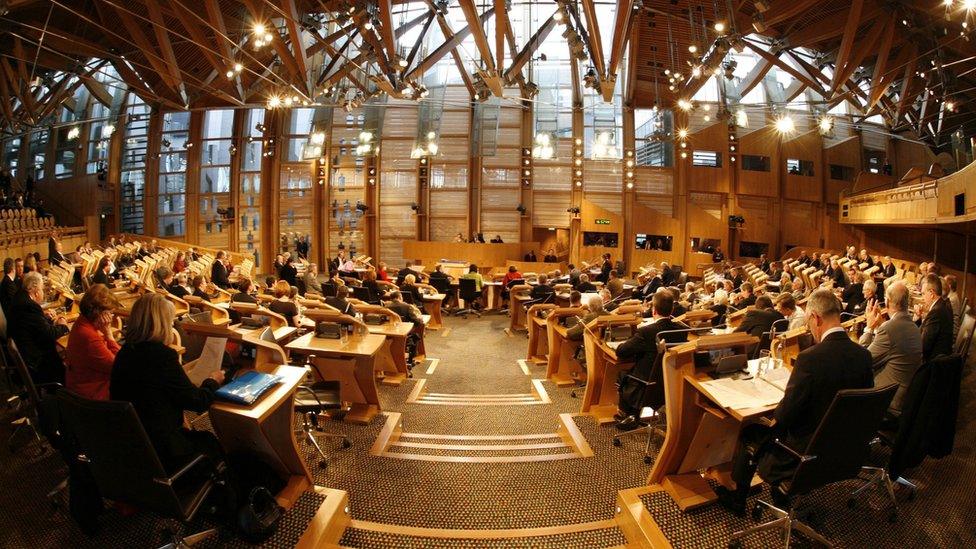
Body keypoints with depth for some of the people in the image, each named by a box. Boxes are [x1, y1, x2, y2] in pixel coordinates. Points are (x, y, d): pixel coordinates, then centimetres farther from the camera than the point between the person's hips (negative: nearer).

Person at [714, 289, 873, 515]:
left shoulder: (809, 358, -29)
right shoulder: (864, 355, -8)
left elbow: (786, 412, -22)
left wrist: (774, 421, 1)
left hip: (806, 451, -7)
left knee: (749, 434, 14)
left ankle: (736, 498, 32)